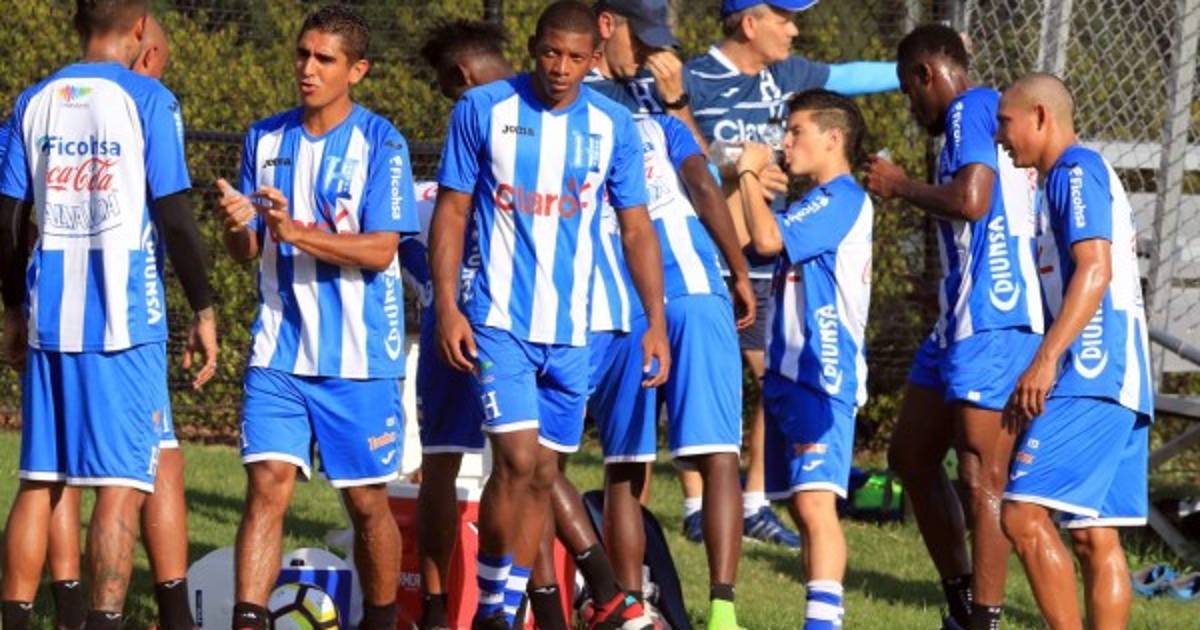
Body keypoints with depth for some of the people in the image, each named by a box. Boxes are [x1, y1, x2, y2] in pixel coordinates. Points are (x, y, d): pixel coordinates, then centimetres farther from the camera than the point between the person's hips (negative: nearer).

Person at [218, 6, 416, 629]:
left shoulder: (380, 143, -5)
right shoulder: (266, 138, 9)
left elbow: (379, 250, -13)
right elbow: (247, 251, 13)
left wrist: (296, 231, -24)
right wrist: (238, 226, -11)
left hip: (360, 356, -3)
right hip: (279, 350, 3)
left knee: (367, 502, 5)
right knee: (267, 485, -9)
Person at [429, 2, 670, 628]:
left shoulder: (612, 125, 3)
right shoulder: (483, 110, -4)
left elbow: (636, 227, 9)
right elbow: (451, 209, 0)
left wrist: (656, 321, 1)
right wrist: (447, 307, -8)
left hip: (571, 328, 4)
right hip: (498, 318, -4)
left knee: (543, 475, 6)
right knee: (517, 458, -16)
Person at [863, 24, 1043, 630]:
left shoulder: (972, 110, -9)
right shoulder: (988, 117, 20)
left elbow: (971, 200, -24)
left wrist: (901, 185, -9)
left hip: (993, 323, -11)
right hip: (961, 319, 11)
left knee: (982, 478, -10)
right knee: (911, 453, 17)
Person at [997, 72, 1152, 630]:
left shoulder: (1076, 171, -6)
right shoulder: (1094, 175, 25)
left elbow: (1096, 270, -18)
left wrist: (1046, 359, -24)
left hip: (1092, 375, -10)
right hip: (1119, 378, 10)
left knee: (1024, 514, -16)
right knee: (1095, 535, 6)